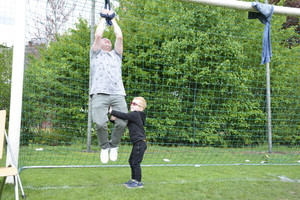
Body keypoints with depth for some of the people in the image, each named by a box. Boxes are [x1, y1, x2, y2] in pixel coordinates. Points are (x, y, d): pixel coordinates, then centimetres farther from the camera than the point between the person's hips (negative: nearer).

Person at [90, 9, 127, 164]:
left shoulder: (116, 55, 31)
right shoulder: (96, 54, 25)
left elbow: (119, 37, 19)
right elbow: (98, 36, 12)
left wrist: (113, 19, 29)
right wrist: (103, 18, 24)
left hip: (118, 94, 2)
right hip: (99, 93, -2)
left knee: (122, 123, -15)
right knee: (100, 124, -19)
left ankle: (114, 145, 13)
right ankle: (104, 147, 9)